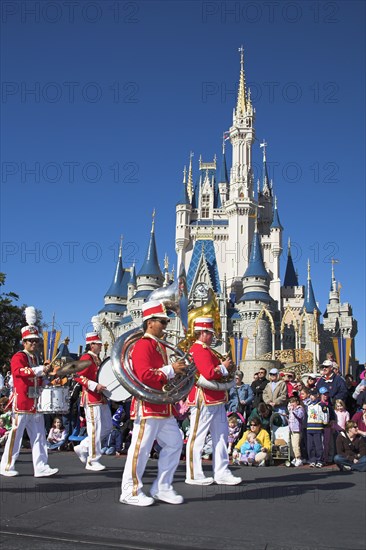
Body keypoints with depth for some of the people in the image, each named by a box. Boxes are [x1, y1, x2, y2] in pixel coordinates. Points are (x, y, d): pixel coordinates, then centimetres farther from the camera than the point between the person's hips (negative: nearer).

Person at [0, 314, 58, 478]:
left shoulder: (36, 358, 18)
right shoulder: (18, 357, -7)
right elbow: (18, 371, -29)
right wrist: (40, 370, -34)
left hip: (35, 404, 8)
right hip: (21, 402, -8)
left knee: (39, 436, 5)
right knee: (15, 435, -1)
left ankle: (41, 467, 7)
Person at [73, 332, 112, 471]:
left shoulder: (97, 358, 18)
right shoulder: (86, 358, -10)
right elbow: (78, 376, -20)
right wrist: (95, 386, -25)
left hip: (101, 399, 10)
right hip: (91, 399, -10)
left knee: (107, 427, 12)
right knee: (95, 429, -6)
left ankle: (83, 447, 22)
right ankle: (92, 461, 3)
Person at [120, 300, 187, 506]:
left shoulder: (160, 346, 17)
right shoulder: (143, 345, -13)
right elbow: (144, 375, -24)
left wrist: (176, 371, 10)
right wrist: (170, 370, -19)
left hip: (164, 407, 10)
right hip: (148, 405, -10)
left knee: (175, 444, 11)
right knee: (141, 447, -2)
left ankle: (162, 488, 20)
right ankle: (131, 492, 10)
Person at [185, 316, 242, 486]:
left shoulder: (204, 350, 18)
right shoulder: (200, 350, -16)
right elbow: (209, 374, -26)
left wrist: (224, 367, 9)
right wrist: (224, 367, -12)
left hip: (216, 401, 11)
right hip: (203, 400, -11)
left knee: (221, 436, 12)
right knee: (197, 437, 0)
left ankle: (222, 473, 19)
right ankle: (194, 475, 9)